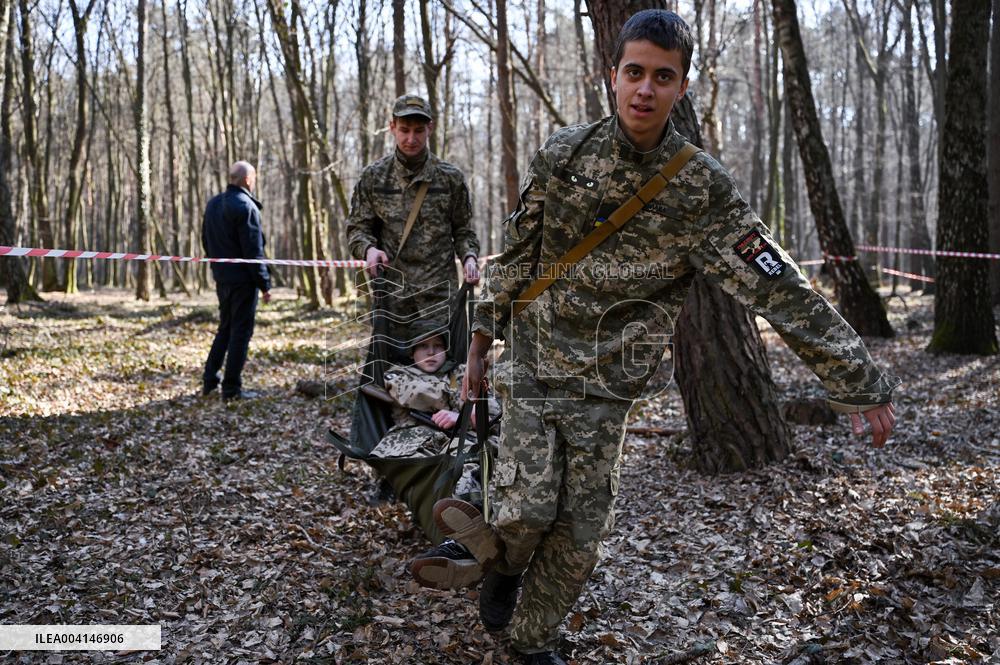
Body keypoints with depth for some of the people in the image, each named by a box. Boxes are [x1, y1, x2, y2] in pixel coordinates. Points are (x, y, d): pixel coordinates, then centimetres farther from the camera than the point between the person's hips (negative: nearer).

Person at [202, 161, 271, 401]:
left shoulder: (213, 204, 11)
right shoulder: (246, 206, -16)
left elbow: (206, 241, 17)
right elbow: (253, 250, -18)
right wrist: (264, 284, -14)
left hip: (221, 277, 8)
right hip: (242, 278, -8)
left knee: (225, 329, 19)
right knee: (241, 332, -1)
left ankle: (209, 381, 20)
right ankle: (232, 388, 3)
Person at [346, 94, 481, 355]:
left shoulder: (451, 178, 5)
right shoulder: (373, 177, 6)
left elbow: (463, 230, 10)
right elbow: (357, 228, 8)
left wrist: (469, 257, -9)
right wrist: (368, 248, -13)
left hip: (441, 291, 0)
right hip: (392, 291, 1)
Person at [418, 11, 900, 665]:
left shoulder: (703, 189, -10)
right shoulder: (563, 154, -5)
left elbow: (781, 291, -13)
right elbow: (518, 254, 8)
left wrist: (862, 384, -14)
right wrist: (485, 330, 11)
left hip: (608, 385, 0)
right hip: (533, 363, 0)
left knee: (581, 533, 6)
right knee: (529, 508, -11)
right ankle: (507, 565, 26)